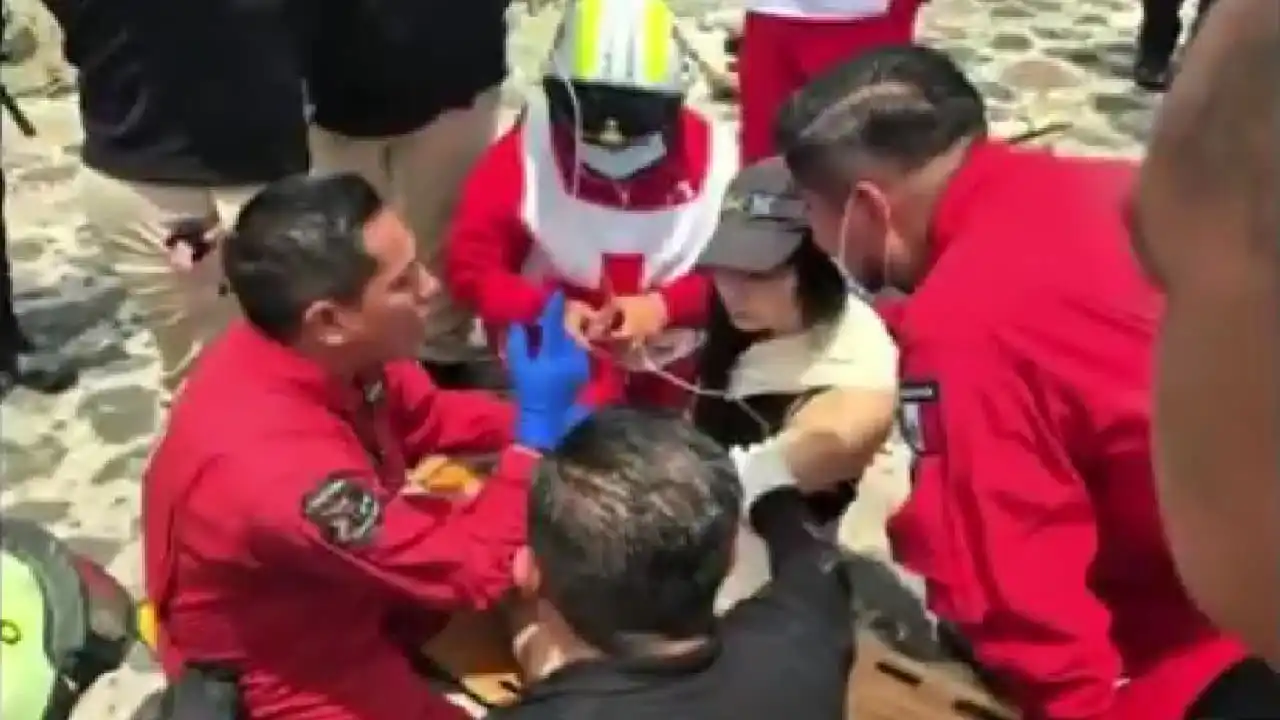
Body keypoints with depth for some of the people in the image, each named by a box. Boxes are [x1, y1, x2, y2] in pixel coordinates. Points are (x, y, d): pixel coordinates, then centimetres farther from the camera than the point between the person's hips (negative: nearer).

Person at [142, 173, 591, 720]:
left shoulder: (318, 357, -16)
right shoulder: (279, 466, -38)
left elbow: (426, 416, 6)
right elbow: (475, 568, -27)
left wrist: (532, 422, -7)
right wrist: (538, 430, -23)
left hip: (348, 591, 8)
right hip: (288, 674, -8)